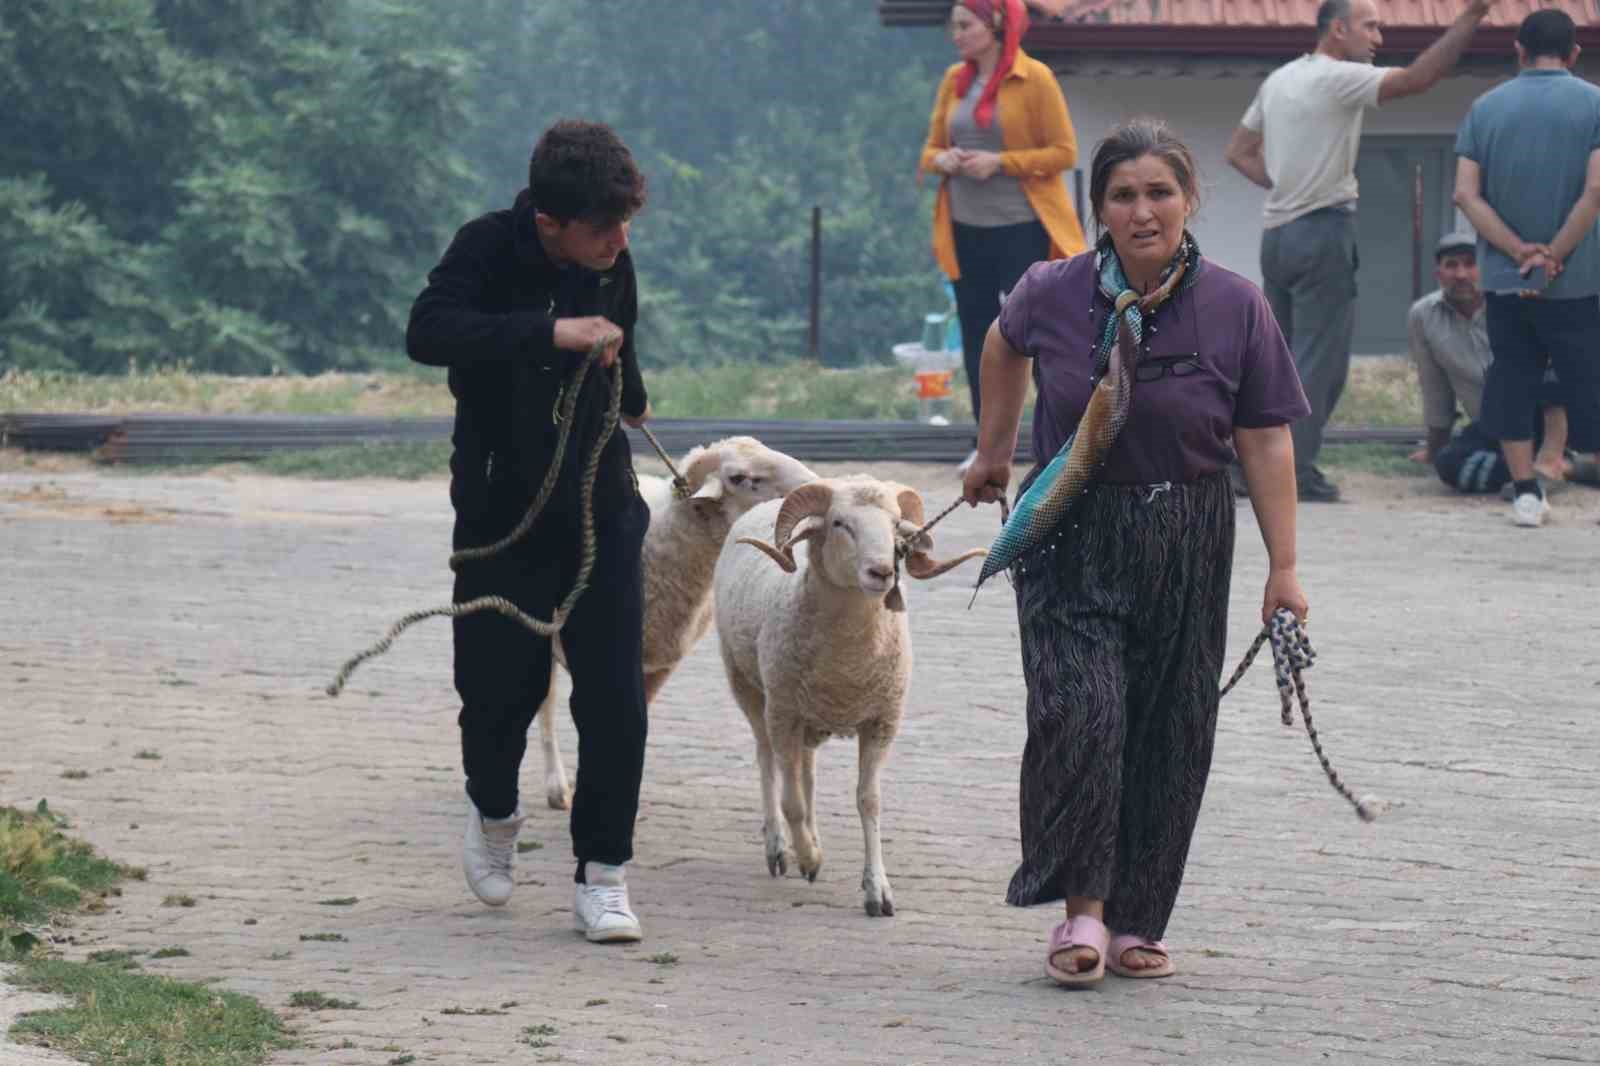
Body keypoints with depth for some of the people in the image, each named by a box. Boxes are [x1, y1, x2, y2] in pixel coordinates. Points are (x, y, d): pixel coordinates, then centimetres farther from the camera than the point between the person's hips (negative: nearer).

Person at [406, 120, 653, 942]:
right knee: (501, 689, 4)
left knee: (616, 700, -6)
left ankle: (603, 875, 2)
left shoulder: (612, 265, 0)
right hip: (503, 513, -3)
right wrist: (551, 333, -41)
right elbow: (428, 332, -35)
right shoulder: (489, 250, -16)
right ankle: (494, 813, 35)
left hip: (600, 513, 3)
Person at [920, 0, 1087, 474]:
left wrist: (1000, 163, -18)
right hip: (966, 229, 6)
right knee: (976, 331, 8)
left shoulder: (1034, 79, -8)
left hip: (1021, 228, -6)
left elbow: (1063, 151, -9)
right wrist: (940, 160, -8)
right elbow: (931, 147, 16)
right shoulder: (954, 80, 9)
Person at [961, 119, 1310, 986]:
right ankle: (1081, 907, -7)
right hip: (1071, 538, -1)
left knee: (1171, 732, 3)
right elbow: (1004, 347, 18)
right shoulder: (1052, 295, -6)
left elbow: (1266, 440, -4)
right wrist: (994, 451, 27)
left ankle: (1135, 922, 14)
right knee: (1079, 710, -17)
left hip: (1186, 547, 1)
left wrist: (1284, 566, -7)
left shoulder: (1235, 309, -7)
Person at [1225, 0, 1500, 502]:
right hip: (1323, 231, -8)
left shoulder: (1278, 80, 14)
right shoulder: (1337, 79, -13)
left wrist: (1282, 185, 12)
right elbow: (1416, 79, -25)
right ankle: (1296, 475, -7)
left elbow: (1239, 151, 21)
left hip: (1277, 232, 8)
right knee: (1319, 363, -4)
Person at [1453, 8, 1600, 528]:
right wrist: (1554, 255, -10)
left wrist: (1520, 251, -8)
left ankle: (1525, 491, 5)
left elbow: (1466, 194, -4)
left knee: (1512, 381, 9)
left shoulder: (1485, 108, 5)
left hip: (1504, 280, 2)